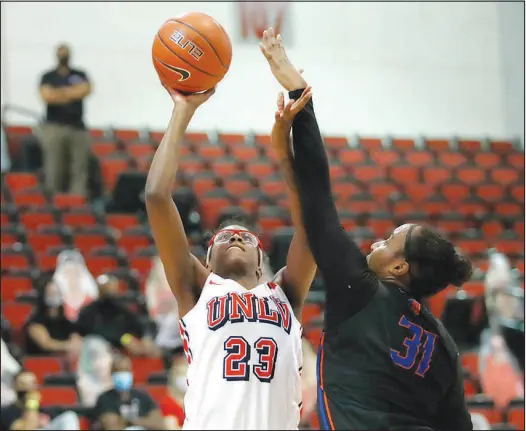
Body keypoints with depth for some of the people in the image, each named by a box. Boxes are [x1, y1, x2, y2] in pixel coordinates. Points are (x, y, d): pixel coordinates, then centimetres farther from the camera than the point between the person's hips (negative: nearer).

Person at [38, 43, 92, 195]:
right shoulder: (48, 77, 8)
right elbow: (47, 96, -9)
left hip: (78, 128, 2)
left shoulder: (80, 75, 14)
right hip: (54, 127, -2)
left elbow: (86, 90, -5)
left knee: (79, 169, -7)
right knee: (54, 169, -7)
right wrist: (73, 94, -3)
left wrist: (60, 92, -5)